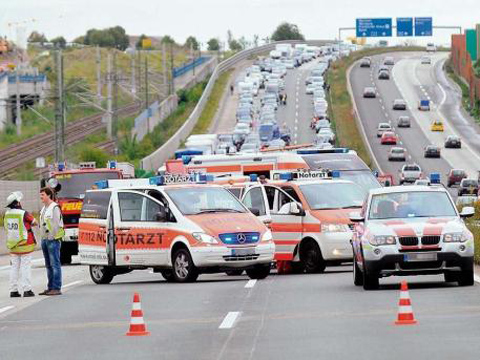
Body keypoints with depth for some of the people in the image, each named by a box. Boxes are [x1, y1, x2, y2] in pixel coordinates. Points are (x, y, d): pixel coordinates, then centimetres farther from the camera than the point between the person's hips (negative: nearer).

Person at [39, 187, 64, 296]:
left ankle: (56, 288, -10)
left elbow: (55, 225, -17)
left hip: (53, 239, -10)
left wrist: (51, 237, -17)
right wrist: (43, 238, 15)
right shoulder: (44, 208, 17)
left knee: (55, 264, -9)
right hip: (45, 239, 10)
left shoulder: (54, 208, -11)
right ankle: (50, 288, 15)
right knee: (48, 265, 11)